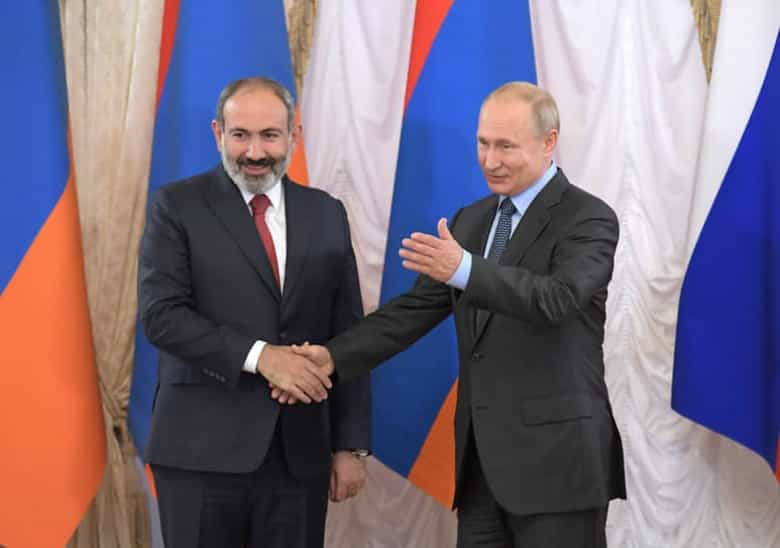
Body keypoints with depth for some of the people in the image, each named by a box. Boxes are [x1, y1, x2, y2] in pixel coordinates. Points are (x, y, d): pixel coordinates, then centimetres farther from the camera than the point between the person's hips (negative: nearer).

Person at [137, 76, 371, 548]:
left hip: (300, 449, 3)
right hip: (204, 447, -3)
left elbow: (348, 335, 10)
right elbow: (161, 315, -10)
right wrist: (258, 355, -18)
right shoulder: (178, 206, 1)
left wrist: (351, 445, 5)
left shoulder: (326, 214, 11)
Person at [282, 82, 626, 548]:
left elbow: (556, 299, -24)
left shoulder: (588, 218, -7)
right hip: (481, 456, 7)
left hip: (556, 456, -6)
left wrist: (464, 270, -37)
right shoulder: (471, 221, 15)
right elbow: (418, 307, 11)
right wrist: (335, 356, -3)